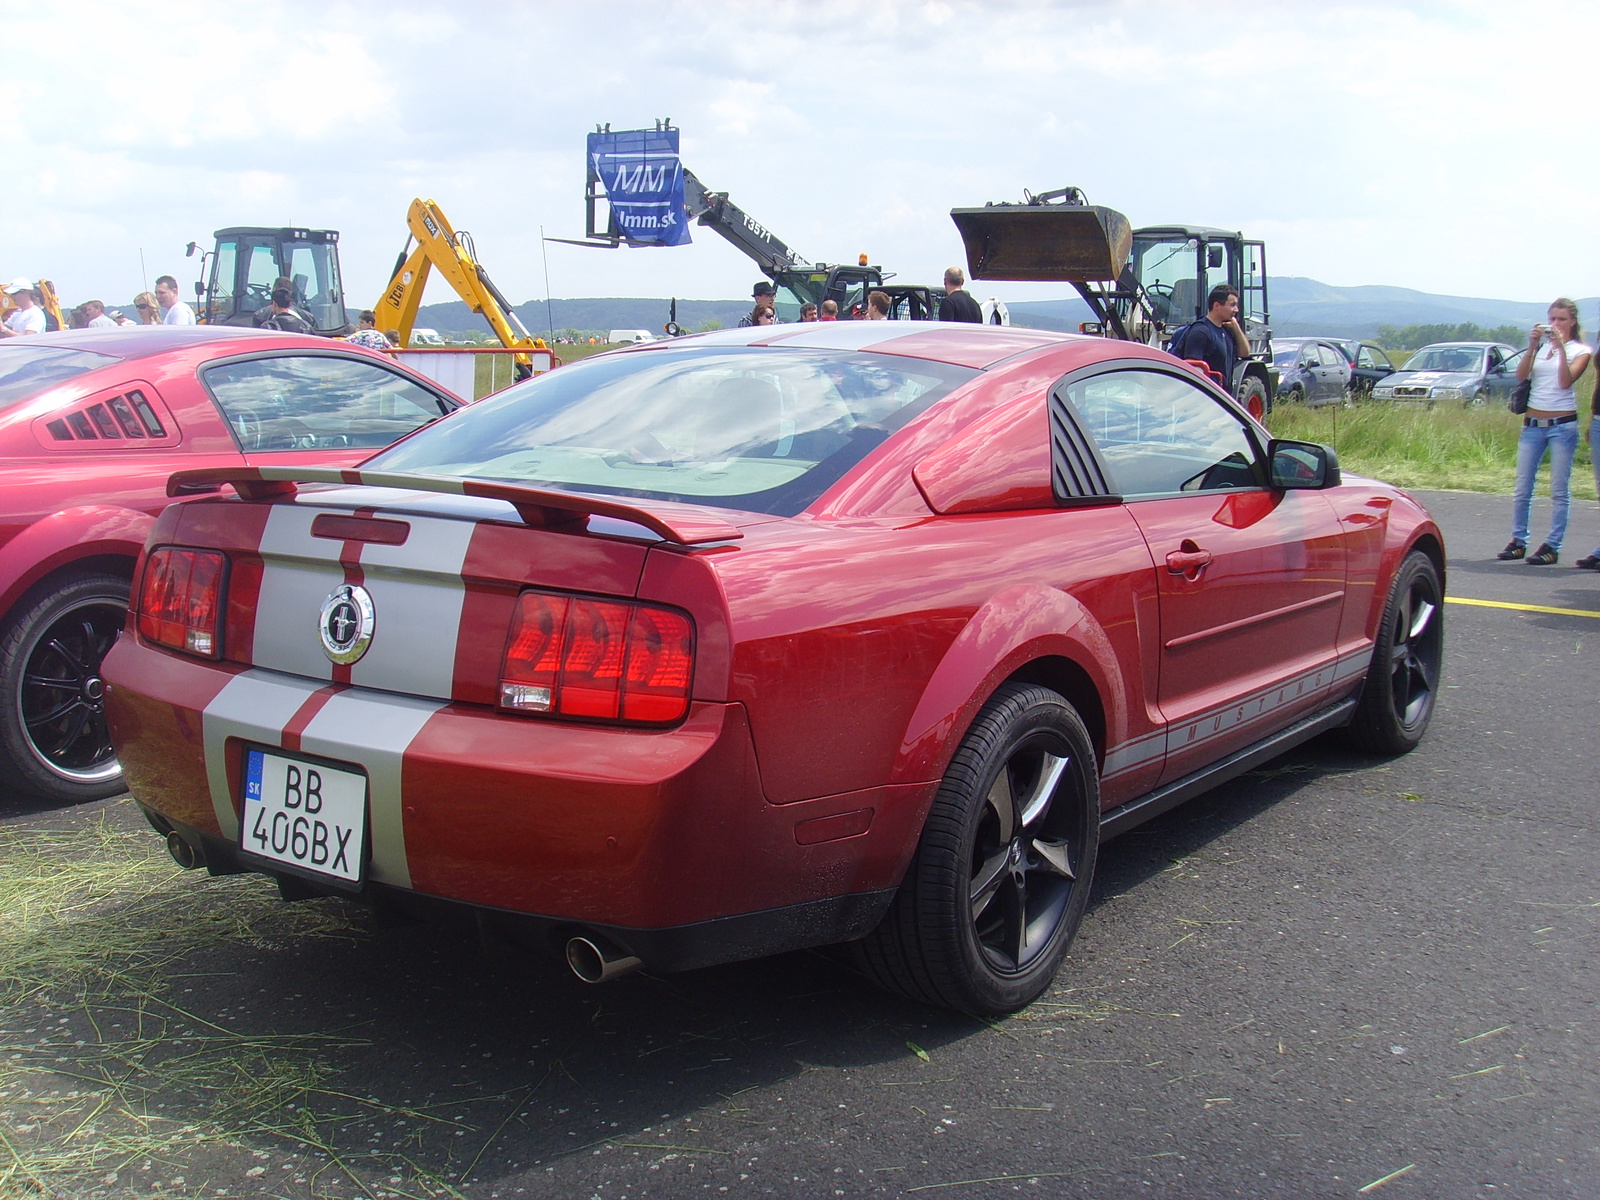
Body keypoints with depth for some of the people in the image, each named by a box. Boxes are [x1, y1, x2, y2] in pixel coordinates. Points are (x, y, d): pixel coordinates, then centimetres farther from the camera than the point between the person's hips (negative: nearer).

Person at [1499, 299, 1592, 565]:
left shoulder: (1580, 351, 3)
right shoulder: (1540, 347, 11)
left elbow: (1565, 381, -13)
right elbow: (1521, 376, -3)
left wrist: (1561, 347, -18)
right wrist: (1532, 346, -13)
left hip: (1562, 425, -3)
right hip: (1532, 423, 4)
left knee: (1559, 490, -4)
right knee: (1522, 488, 4)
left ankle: (1552, 546, -1)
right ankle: (1518, 541, 12)